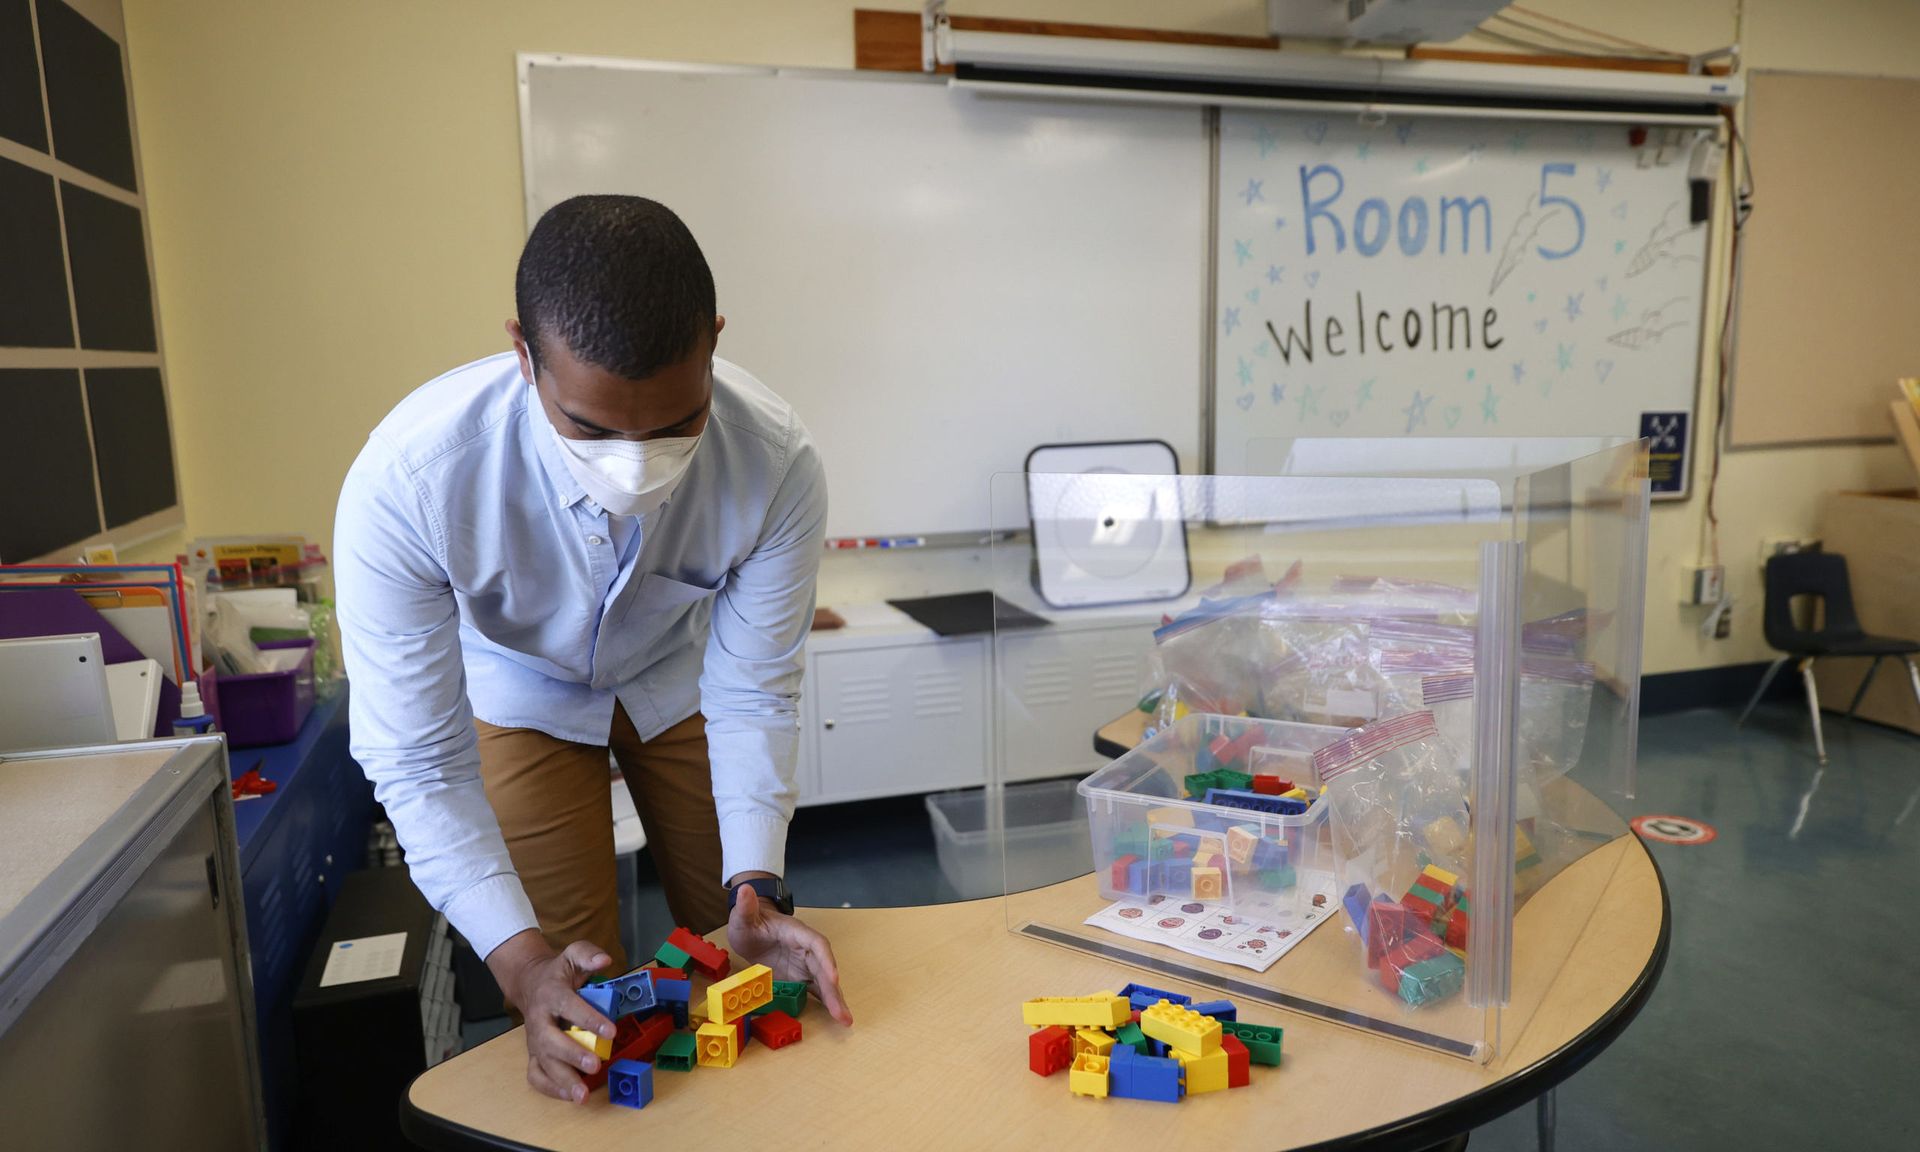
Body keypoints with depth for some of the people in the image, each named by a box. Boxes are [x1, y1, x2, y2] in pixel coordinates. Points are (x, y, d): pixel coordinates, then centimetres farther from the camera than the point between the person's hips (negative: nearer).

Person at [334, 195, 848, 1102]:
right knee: (572, 1002, -3)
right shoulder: (406, 479, -38)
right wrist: (523, 960, -38)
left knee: (737, 952, 9)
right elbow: (419, 760, -29)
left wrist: (757, 885, -32)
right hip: (524, 692, -1)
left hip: (680, 678, 2)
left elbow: (752, 696, -21)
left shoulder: (776, 464, -35)